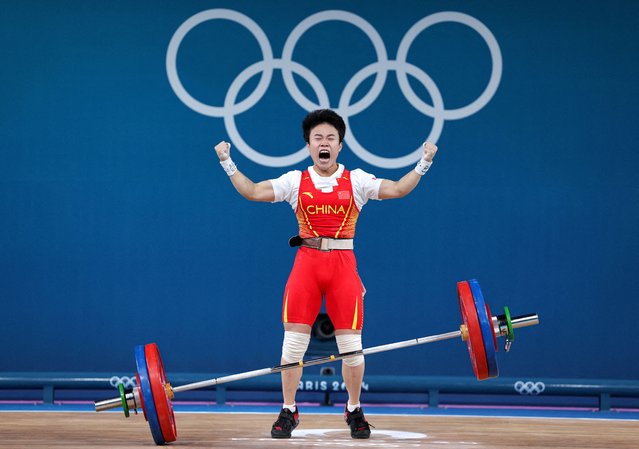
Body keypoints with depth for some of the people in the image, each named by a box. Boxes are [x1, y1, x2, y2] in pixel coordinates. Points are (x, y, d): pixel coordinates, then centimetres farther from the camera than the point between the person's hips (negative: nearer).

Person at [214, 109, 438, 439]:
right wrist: (228, 164, -5)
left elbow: (398, 189, -3)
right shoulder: (295, 181, 8)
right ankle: (288, 412, 9)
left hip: (343, 265, 0)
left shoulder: (356, 180, 7)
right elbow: (253, 192, 1)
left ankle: (354, 411, 15)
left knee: (350, 343, -1)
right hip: (306, 263, 0)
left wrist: (423, 164, -12)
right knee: (293, 341, -2)